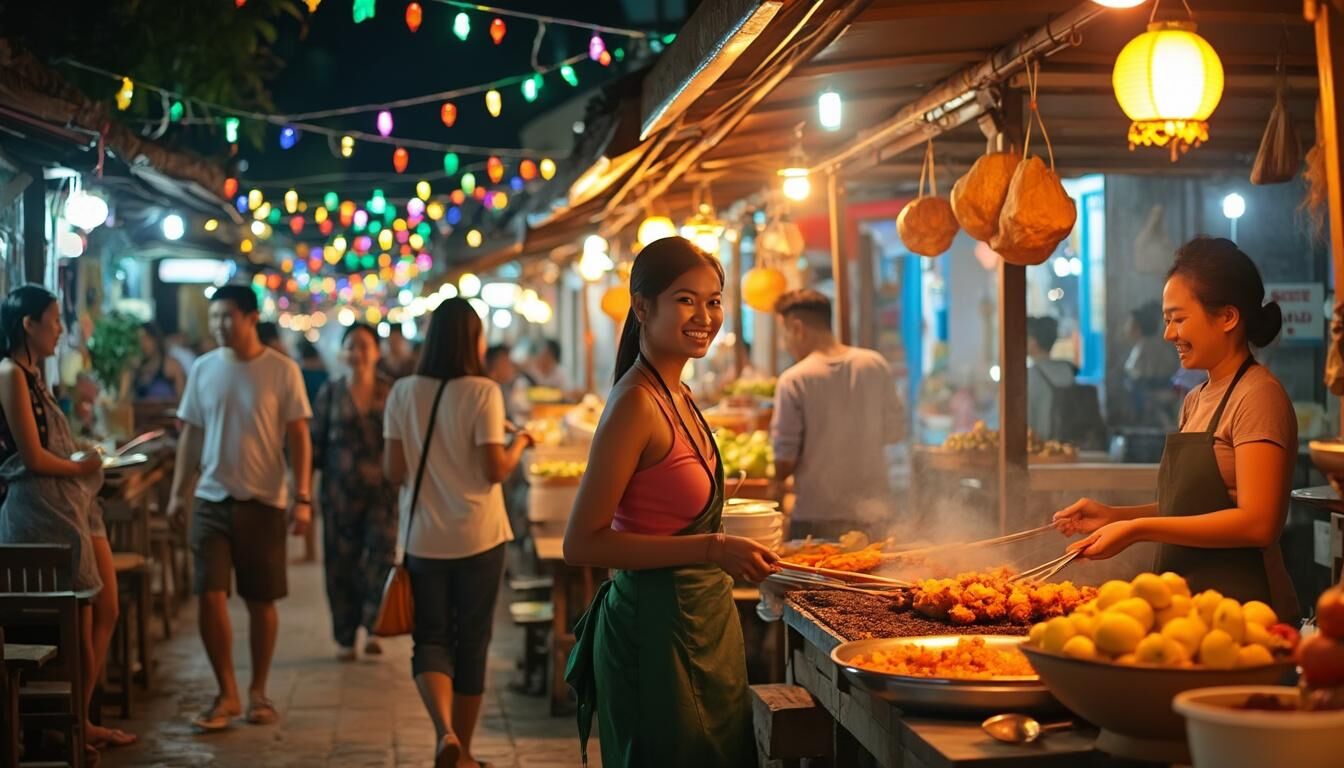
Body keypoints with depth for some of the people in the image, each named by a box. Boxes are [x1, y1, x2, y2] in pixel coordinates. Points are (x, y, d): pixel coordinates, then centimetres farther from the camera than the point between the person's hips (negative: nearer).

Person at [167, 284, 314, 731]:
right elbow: (191, 435, 10)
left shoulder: (282, 371, -5)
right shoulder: (203, 369, 5)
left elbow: (298, 438, -4)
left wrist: (302, 499, -11)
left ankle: (258, 692, 21)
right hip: (211, 498, 2)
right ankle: (226, 694, 9)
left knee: (261, 601, 6)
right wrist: (178, 493, 5)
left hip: (264, 500, -2)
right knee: (210, 597, -4)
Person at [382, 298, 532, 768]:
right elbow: (495, 470, -13)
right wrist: (519, 444, 6)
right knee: (471, 641, 12)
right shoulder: (483, 392, -11)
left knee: (430, 639, 9)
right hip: (477, 537, -2)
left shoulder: (403, 393, -1)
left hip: (423, 538, 2)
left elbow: (393, 471, -1)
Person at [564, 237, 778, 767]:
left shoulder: (676, 396, 8)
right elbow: (581, 543, -22)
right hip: (658, 628, -9)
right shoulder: (636, 403, -18)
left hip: (702, 623, 9)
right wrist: (712, 549, -25)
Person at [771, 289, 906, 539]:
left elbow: (784, 463, -12)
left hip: (816, 520, -4)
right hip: (873, 512, 4)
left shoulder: (793, 381, -12)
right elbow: (895, 432, 9)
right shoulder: (876, 365, 0)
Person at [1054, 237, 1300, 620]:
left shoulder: (1258, 396, -12)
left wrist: (1138, 529, -19)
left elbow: (1257, 523, -20)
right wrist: (1114, 516, 4)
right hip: (1186, 603, 8)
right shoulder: (1195, 402, 15)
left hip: (1240, 606, -8)